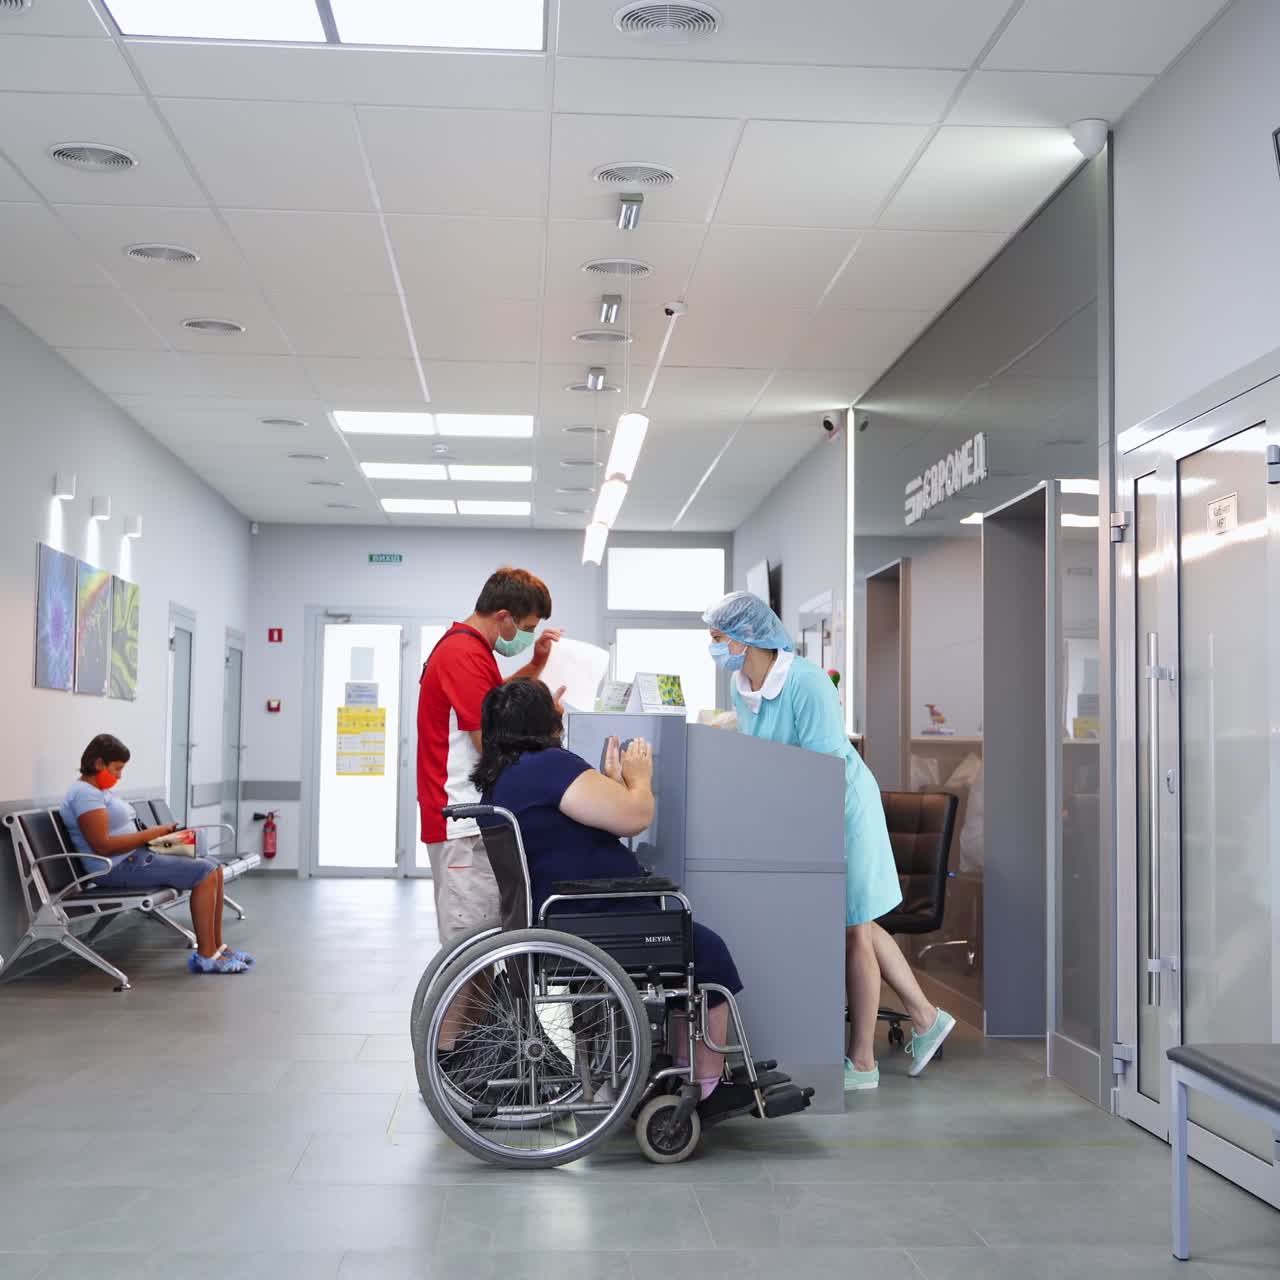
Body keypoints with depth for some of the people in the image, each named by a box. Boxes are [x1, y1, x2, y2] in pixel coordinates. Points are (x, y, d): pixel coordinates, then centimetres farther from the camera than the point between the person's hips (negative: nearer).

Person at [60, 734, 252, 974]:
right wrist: (151, 834, -18)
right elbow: (103, 845, -25)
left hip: (135, 857, 11)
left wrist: (156, 834, 3)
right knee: (204, 873, -19)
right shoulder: (85, 794, -16)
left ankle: (216, 946, 7)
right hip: (120, 867, -11)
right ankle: (206, 955, -16)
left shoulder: (98, 790, 18)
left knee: (213, 868, 4)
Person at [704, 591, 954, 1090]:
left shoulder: (807, 683, -26)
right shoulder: (740, 684, -1)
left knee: (853, 934, 0)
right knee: (859, 927, 17)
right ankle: (925, 1019, 32)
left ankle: (862, 1063, 8)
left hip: (841, 808, -8)